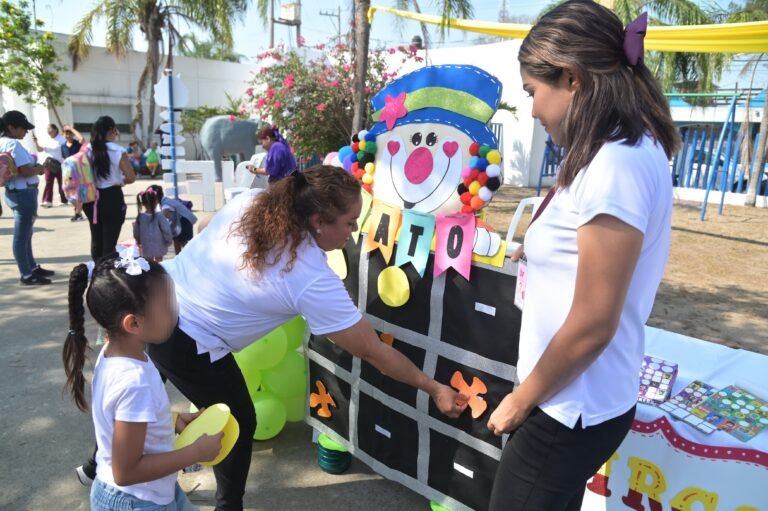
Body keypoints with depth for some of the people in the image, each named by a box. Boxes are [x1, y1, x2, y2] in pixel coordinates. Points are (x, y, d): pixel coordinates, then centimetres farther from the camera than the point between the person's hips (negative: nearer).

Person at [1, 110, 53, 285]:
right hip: (23, 193, -10)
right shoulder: (14, 145, -19)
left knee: (25, 234, 19)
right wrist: (40, 169, -6)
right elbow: (25, 171, -25)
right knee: (22, 236, -2)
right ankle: (27, 275, 7)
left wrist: (35, 167, 7)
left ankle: (33, 268, 32)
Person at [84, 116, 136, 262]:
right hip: (112, 198, -5)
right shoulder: (118, 151, -10)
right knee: (110, 241, 0)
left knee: (96, 240, 18)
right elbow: (131, 178, -11)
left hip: (92, 198, 5)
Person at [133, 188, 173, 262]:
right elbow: (166, 230, -16)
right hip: (159, 247, -3)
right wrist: (169, 241, 1)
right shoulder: (159, 216, -17)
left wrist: (139, 242, 22)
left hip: (147, 248, 3)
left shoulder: (140, 217, -7)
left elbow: (136, 232, 4)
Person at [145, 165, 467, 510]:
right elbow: (373, 352, -16)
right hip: (185, 342, -8)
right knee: (239, 424, 14)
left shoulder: (251, 201, -8)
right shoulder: (314, 281, -24)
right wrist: (434, 388, -5)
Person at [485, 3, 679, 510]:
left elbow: (592, 325, -24)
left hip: (571, 412, -9)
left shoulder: (616, 164, -24)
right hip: (580, 401, 9)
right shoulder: (627, 152, 7)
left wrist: (521, 400, -12)